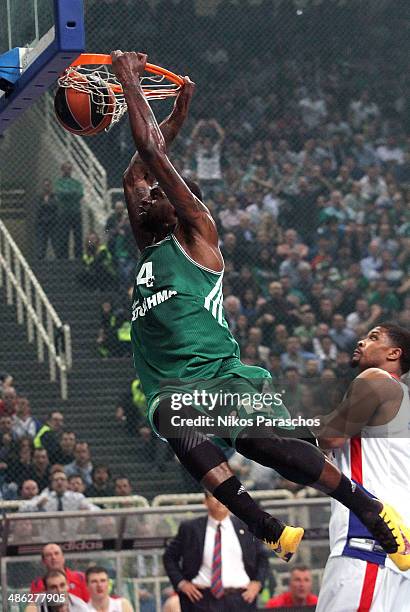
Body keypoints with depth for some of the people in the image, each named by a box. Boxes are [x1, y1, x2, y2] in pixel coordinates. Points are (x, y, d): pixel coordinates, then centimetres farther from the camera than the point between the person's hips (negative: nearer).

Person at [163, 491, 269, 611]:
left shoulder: (246, 528, 10)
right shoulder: (191, 528, 6)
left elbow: (262, 558, 20)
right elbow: (169, 556, 14)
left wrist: (257, 583, 5)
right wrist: (181, 583, 1)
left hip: (239, 601, 1)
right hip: (203, 600, -1)